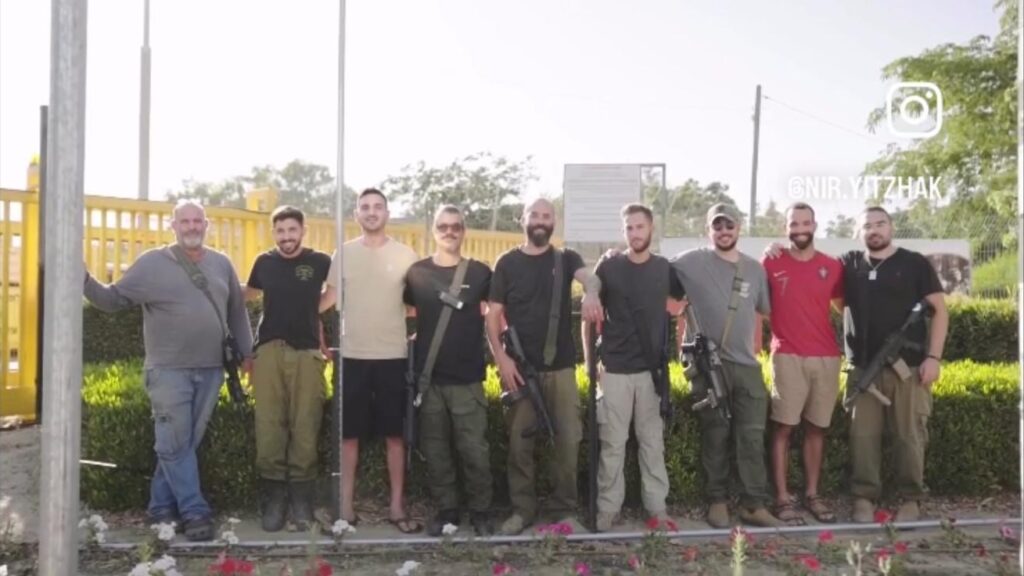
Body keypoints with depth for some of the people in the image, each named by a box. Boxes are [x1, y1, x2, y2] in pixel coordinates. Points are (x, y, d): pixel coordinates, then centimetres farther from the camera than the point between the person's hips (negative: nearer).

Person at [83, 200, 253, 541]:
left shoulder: (221, 264, 11)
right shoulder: (152, 263, 0)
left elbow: (237, 311, 17)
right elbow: (113, 299, 0)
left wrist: (247, 352, 17)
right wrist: (85, 281, -17)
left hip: (210, 370, 4)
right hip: (169, 370, -3)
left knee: (186, 443, 9)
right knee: (174, 444, -3)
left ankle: (162, 507, 21)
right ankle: (194, 511, 5)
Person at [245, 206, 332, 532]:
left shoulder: (319, 262, 1)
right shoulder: (264, 262, 8)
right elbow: (248, 295, 25)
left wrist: (311, 309, 5)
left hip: (307, 353, -1)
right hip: (269, 350, 2)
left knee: (305, 428, -2)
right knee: (269, 427, -1)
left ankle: (301, 498, 7)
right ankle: (274, 497, 8)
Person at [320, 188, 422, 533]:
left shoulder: (405, 255, 2)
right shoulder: (344, 253, 4)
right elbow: (328, 297, 10)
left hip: (393, 356, 0)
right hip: (351, 356, 1)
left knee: (394, 435, 6)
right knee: (349, 435, 7)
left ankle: (397, 507, 17)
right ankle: (346, 506, 18)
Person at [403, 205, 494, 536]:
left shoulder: (480, 273, 2)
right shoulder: (417, 272, 4)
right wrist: (412, 338, 6)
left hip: (468, 377, -1)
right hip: (428, 377, 2)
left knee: (474, 449, -1)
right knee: (435, 450, 8)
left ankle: (480, 512, 14)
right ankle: (446, 510, 21)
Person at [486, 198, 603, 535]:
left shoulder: (566, 259, 5)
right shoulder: (507, 263, 4)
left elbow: (587, 276, -17)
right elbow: (493, 314, 2)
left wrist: (591, 293, -42)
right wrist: (501, 358, -10)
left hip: (561, 366, 1)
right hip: (520, 367, 0)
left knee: (568, 438, 3)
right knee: (519, 441, 4)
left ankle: (565, 508, 17)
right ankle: (523, 508, 17)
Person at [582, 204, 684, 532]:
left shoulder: (665, 269, 3)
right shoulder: (608, 267, -2)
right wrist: (589, 357, -1)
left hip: (653, 369, 2)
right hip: (614, 369, -1)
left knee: (652, 441, 10)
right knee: (612, 442, 3)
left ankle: (657, 505, 19)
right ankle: (608, 506, 12)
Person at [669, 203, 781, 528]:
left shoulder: (755, 269, 11)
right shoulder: (693, 262, -3)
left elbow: (766, 310, 21)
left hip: (747, 365, 4)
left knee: (752, 435, 3)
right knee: (715, 435, 5)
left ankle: (754, 505, 10)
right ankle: (717, 501, 17)